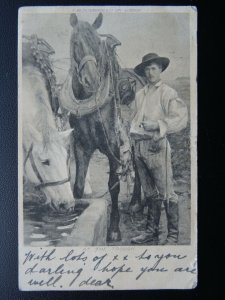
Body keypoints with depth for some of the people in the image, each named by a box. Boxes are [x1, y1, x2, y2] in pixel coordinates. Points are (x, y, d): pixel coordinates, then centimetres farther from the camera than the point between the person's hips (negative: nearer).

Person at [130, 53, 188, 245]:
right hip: (139, 146, 6)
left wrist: (158, 125, -19)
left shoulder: (168, 93, -1)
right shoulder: (140, 94, 18)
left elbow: (181, 118, -10)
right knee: (150, 193, 14)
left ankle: (173, 236, 8)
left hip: (156, 145, -6)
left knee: (166, 193, -3)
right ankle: (151, 232, 24)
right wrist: (134, 129, 3)